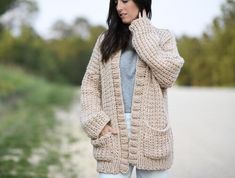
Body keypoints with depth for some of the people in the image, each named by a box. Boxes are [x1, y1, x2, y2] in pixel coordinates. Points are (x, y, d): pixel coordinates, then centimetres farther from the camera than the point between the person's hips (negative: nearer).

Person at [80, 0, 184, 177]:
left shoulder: (163, 37, 8)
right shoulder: (106, 39, 11)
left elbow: (168, 75, -9)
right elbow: (89, 84, 8)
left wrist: (143, 34, -5)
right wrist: (97, 122, -6)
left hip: (151, 133, -1)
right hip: (113, 134, 1)